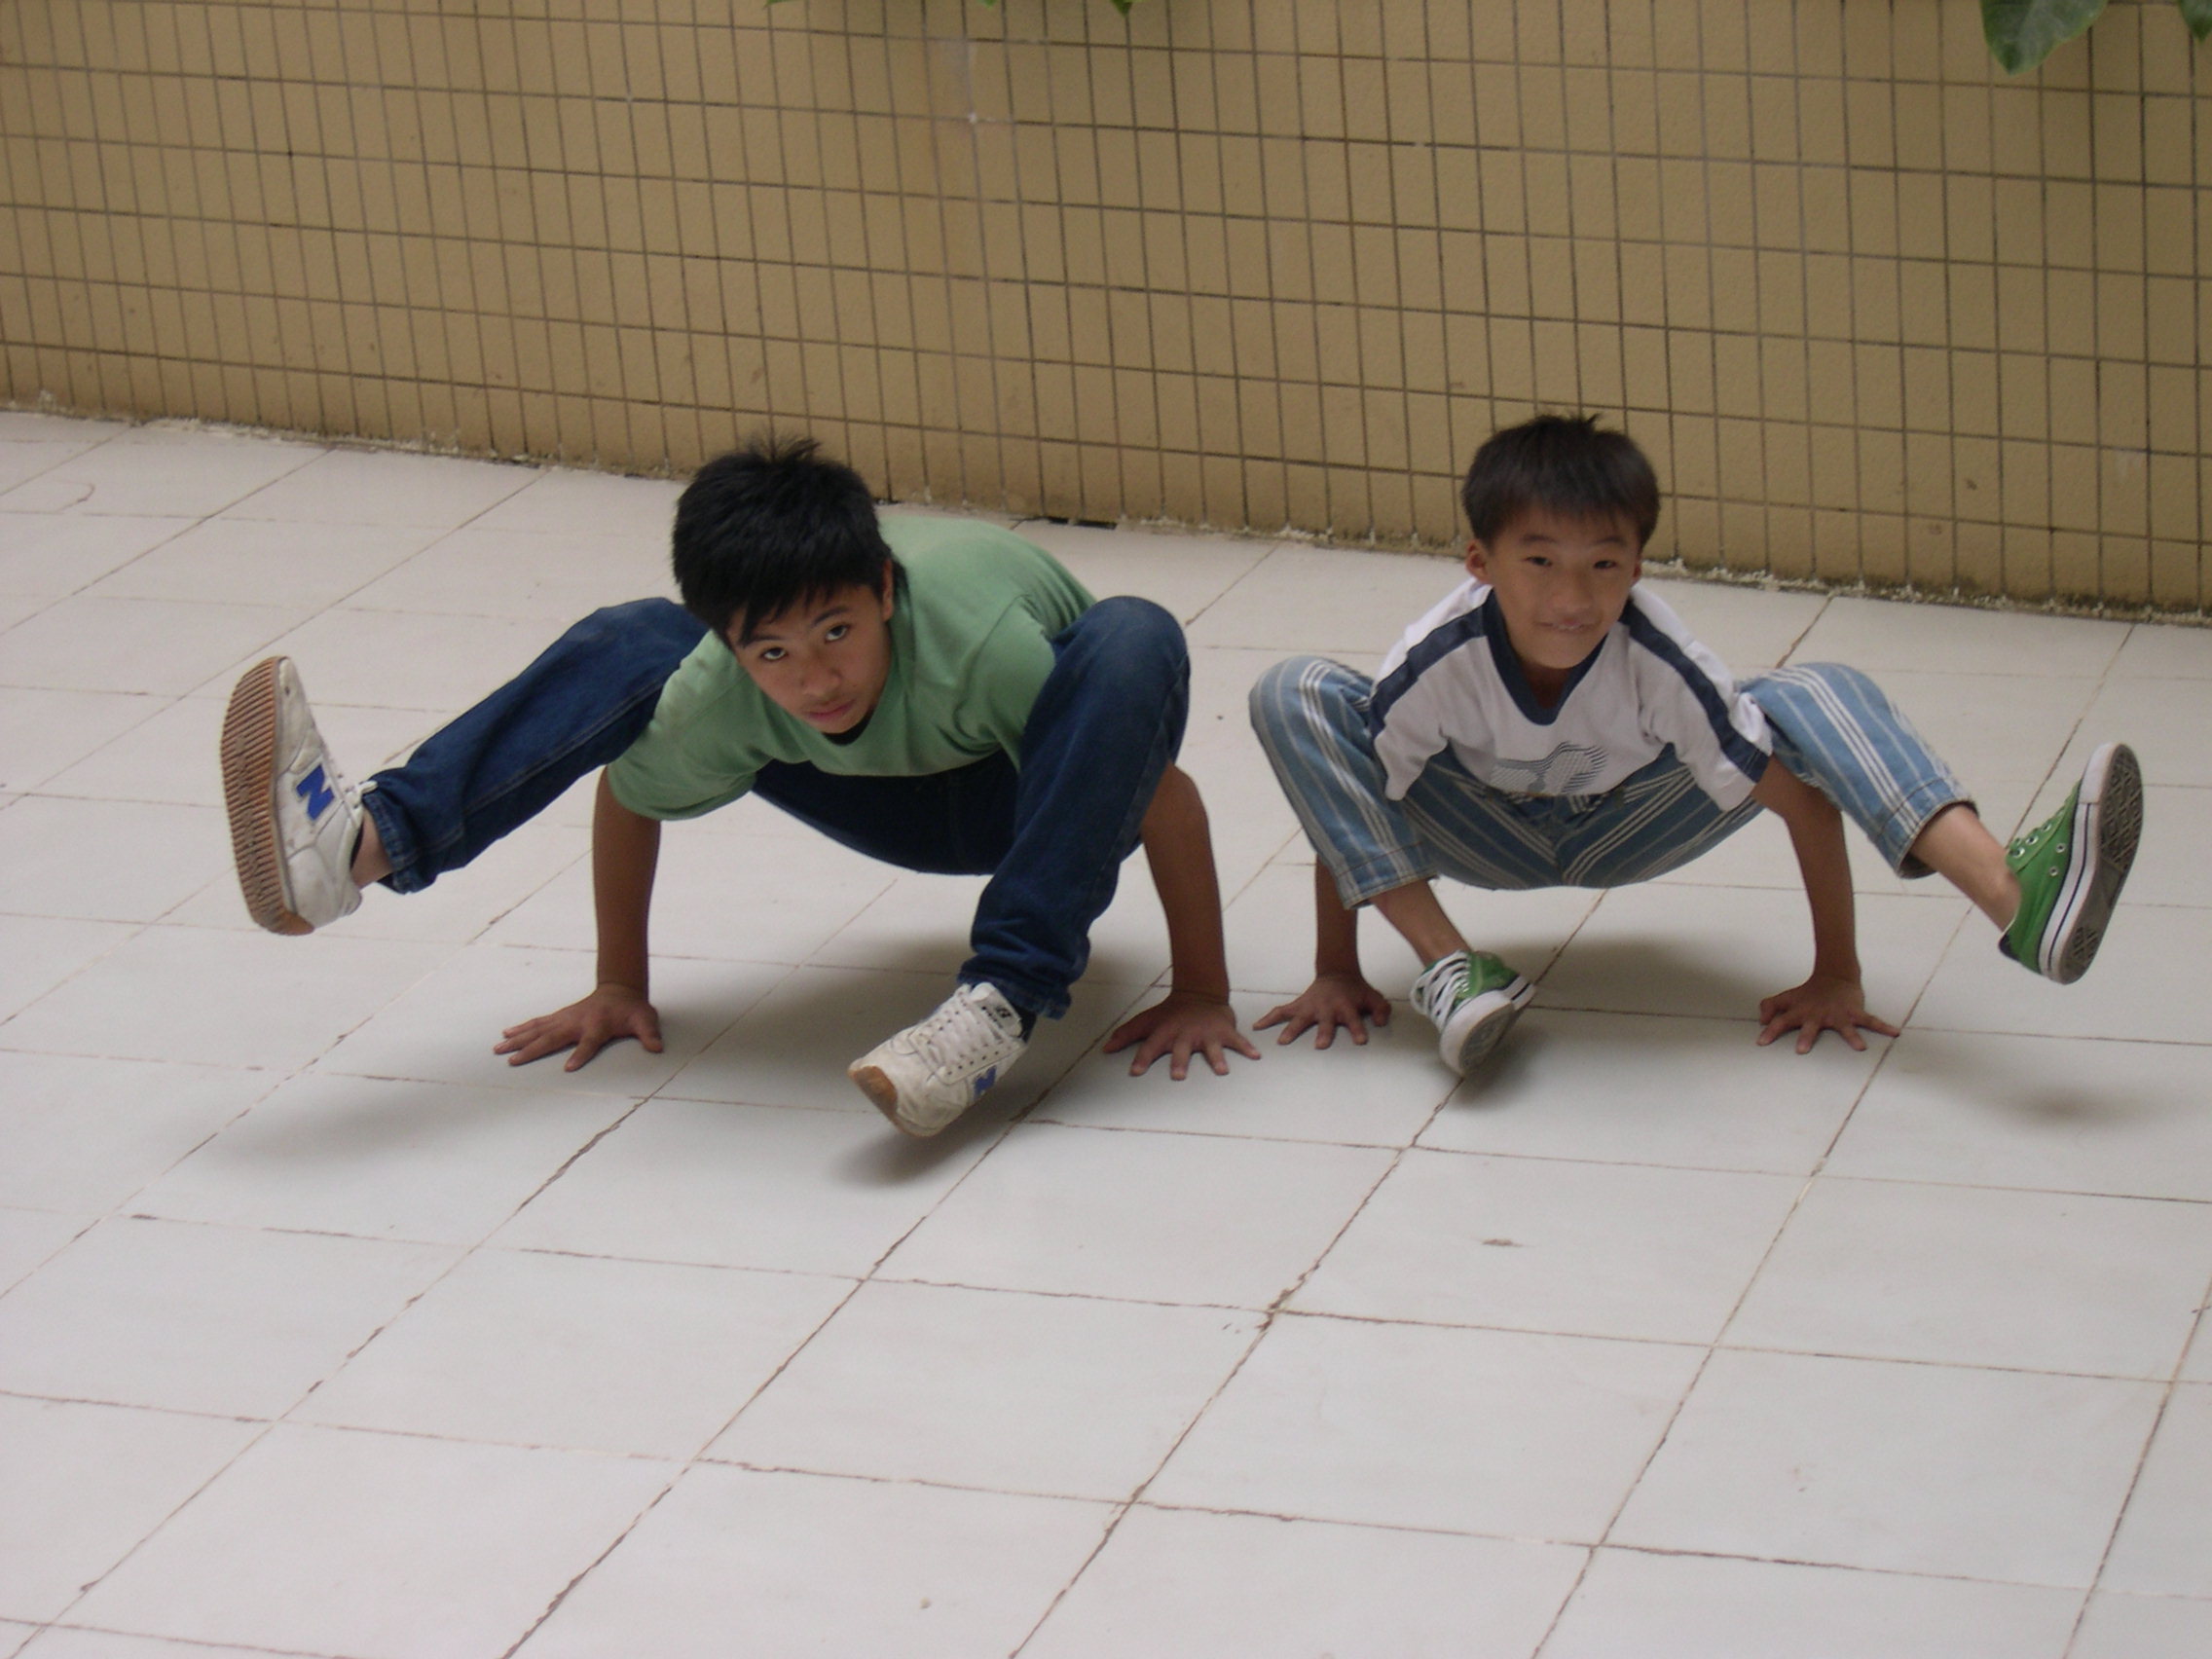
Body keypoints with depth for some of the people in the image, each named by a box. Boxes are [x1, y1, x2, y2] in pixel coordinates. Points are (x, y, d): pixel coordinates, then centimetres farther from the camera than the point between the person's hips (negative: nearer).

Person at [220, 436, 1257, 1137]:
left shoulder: (977, 644, -42)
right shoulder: (714, 695, -29)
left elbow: (1166, 792, -34)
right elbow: (628, 795, -8)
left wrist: (1202, 997, -27)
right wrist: (619, 990, -1)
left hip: (1059, 793, -3)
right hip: (907, 801, 3)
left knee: (1134, 639, -40)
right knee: (628, 644, -16)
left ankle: (1003, 1001, -42)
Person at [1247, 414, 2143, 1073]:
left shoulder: (1659, 663, -33)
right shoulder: (1438, 661, -34)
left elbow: (1806, 799, -27)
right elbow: (1341, 802, -21)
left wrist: (1836, 979, -24)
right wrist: (1335, 973, -15)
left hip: (1623, 831, 0)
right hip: (1487, 836, 0)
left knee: (1820, 696, -26)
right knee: (1294, 696, -29)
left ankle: (2015, 897, -43)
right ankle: (1450, 966, -30)